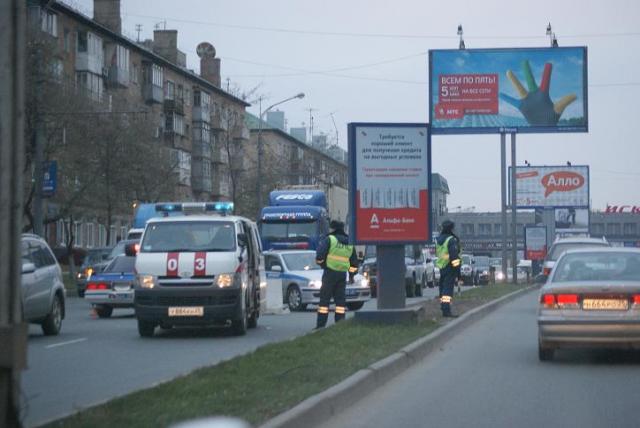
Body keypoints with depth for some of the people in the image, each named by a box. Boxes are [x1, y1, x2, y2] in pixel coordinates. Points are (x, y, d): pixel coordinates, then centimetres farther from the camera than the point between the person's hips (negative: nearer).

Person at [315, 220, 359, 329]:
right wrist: (352, 275, 26)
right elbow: (354, 261, 19)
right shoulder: (349, 243, 14)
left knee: (324, 299, -2)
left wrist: (321, 263, 7)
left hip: (330, 272, -5)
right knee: (340, 299, 9)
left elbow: (320, 254, -14)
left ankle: (321, 325, -5)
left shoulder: (329, 239, -6)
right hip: (342, 274, 5)